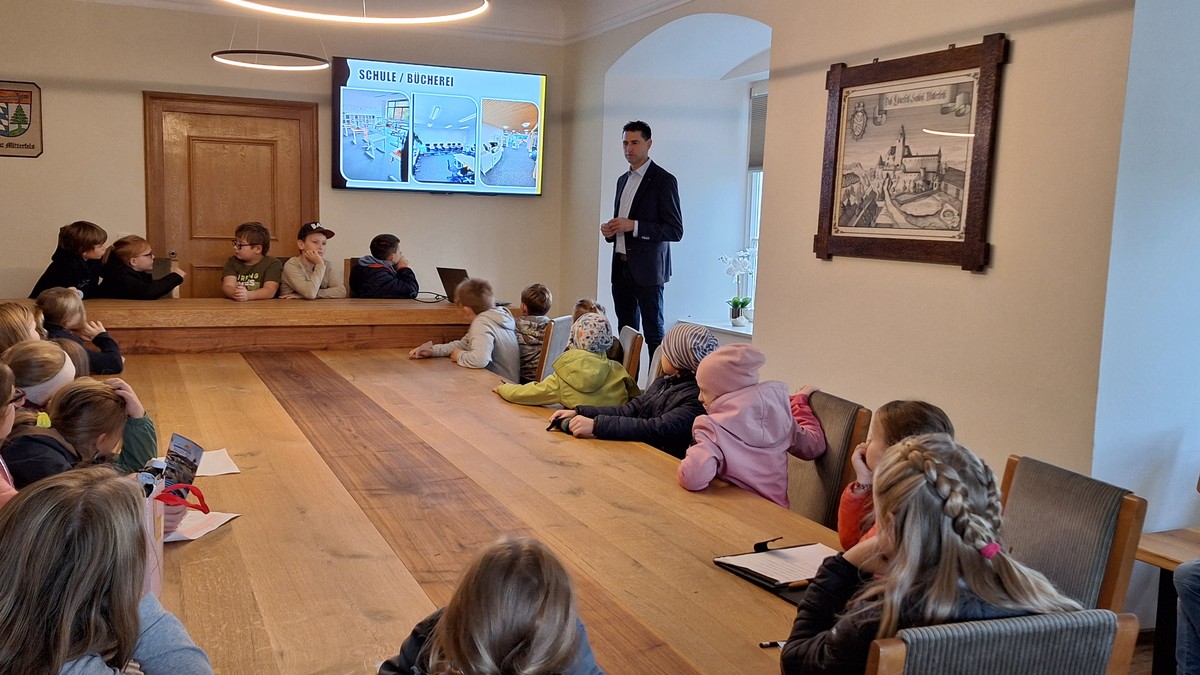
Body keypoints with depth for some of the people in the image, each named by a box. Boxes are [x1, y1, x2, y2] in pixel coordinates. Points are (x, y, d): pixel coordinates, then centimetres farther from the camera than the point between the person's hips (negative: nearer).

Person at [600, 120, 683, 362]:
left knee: (654, 335, -3)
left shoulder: (663, 180, -8)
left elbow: (675, 230, -12)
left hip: (647, 269, -7)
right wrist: (610, 231, 3)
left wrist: (634, 226, -20)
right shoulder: (623, 180, 16)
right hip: (621, 267, 7)